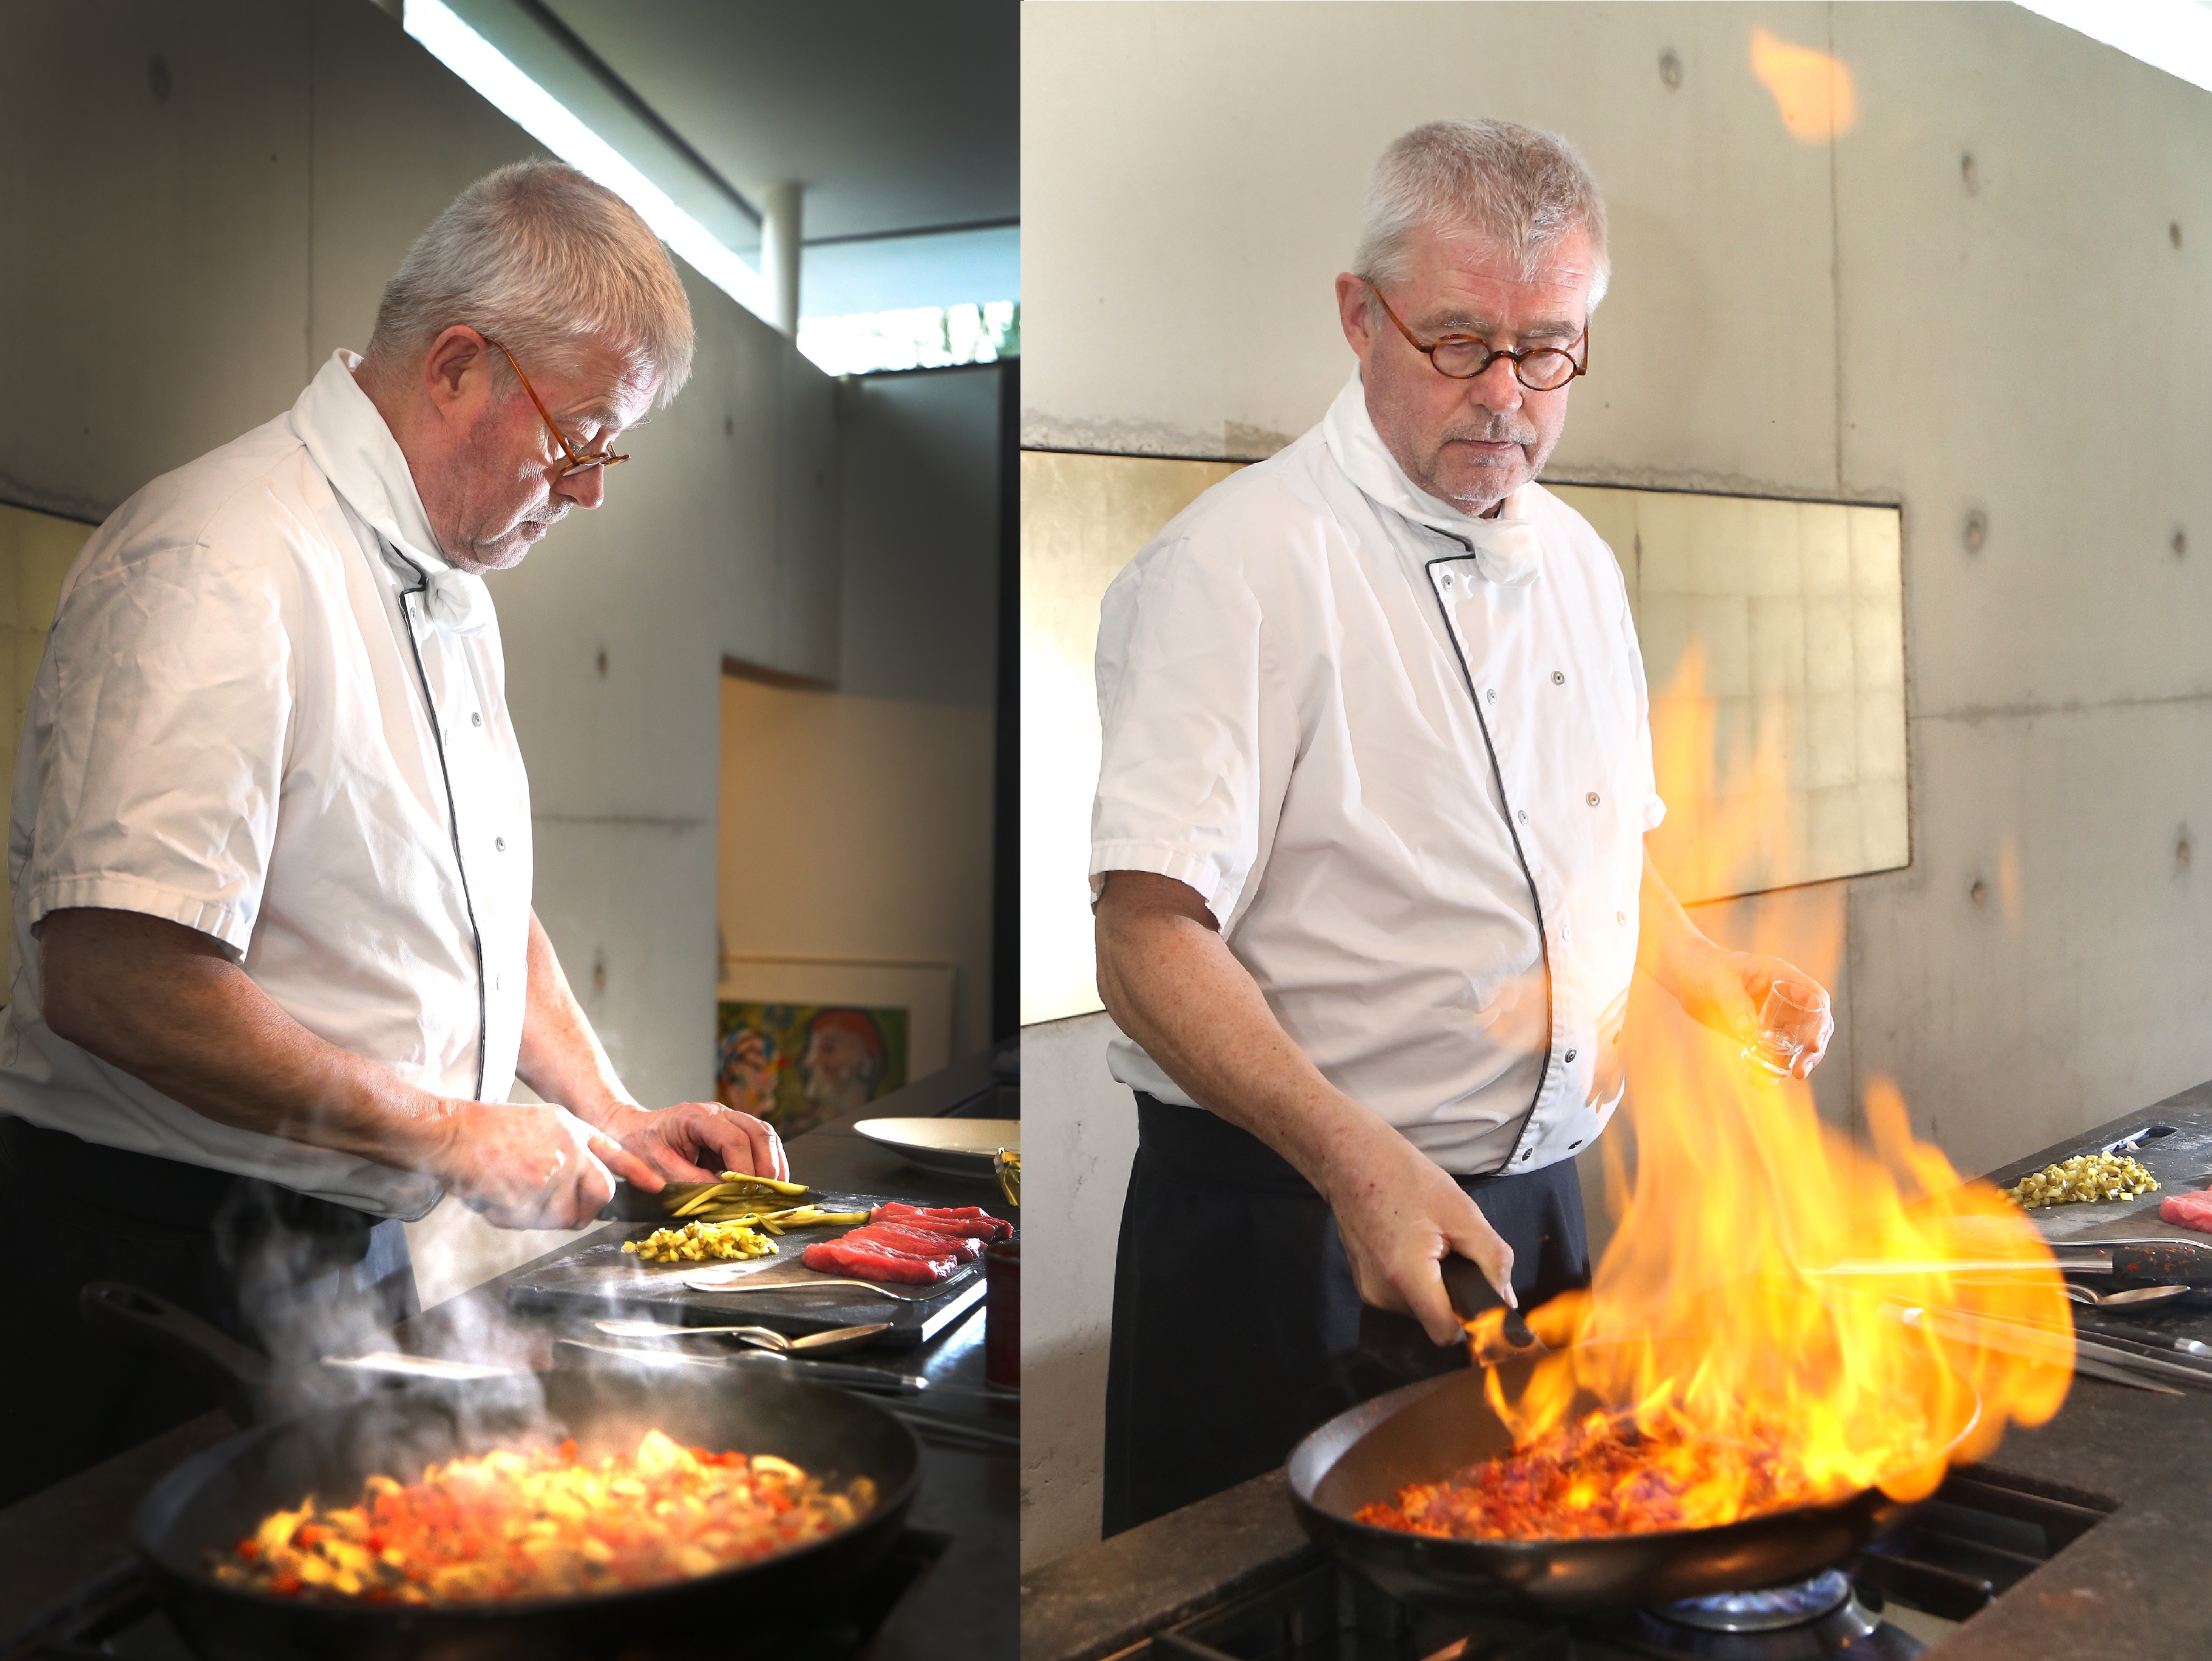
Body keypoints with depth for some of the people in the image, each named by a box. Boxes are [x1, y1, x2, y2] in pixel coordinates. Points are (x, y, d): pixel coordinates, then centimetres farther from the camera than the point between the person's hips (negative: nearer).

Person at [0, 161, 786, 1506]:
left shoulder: (454, 587, 11)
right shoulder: (223, 570, -21)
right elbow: (109, 981, -29)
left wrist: (609, 1115, 9)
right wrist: (448, 1132, -22)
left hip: (355, 1244, 9)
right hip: (167, 1263, -9)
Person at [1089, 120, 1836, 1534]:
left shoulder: (1574, 559, 11)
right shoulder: (1233, 566, -15)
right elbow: (1149, 940, -22)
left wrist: (1719, 983, 7)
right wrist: (1358, 1160, -34)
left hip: (1539, 1208, 7)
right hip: (1290, 1225, -7)